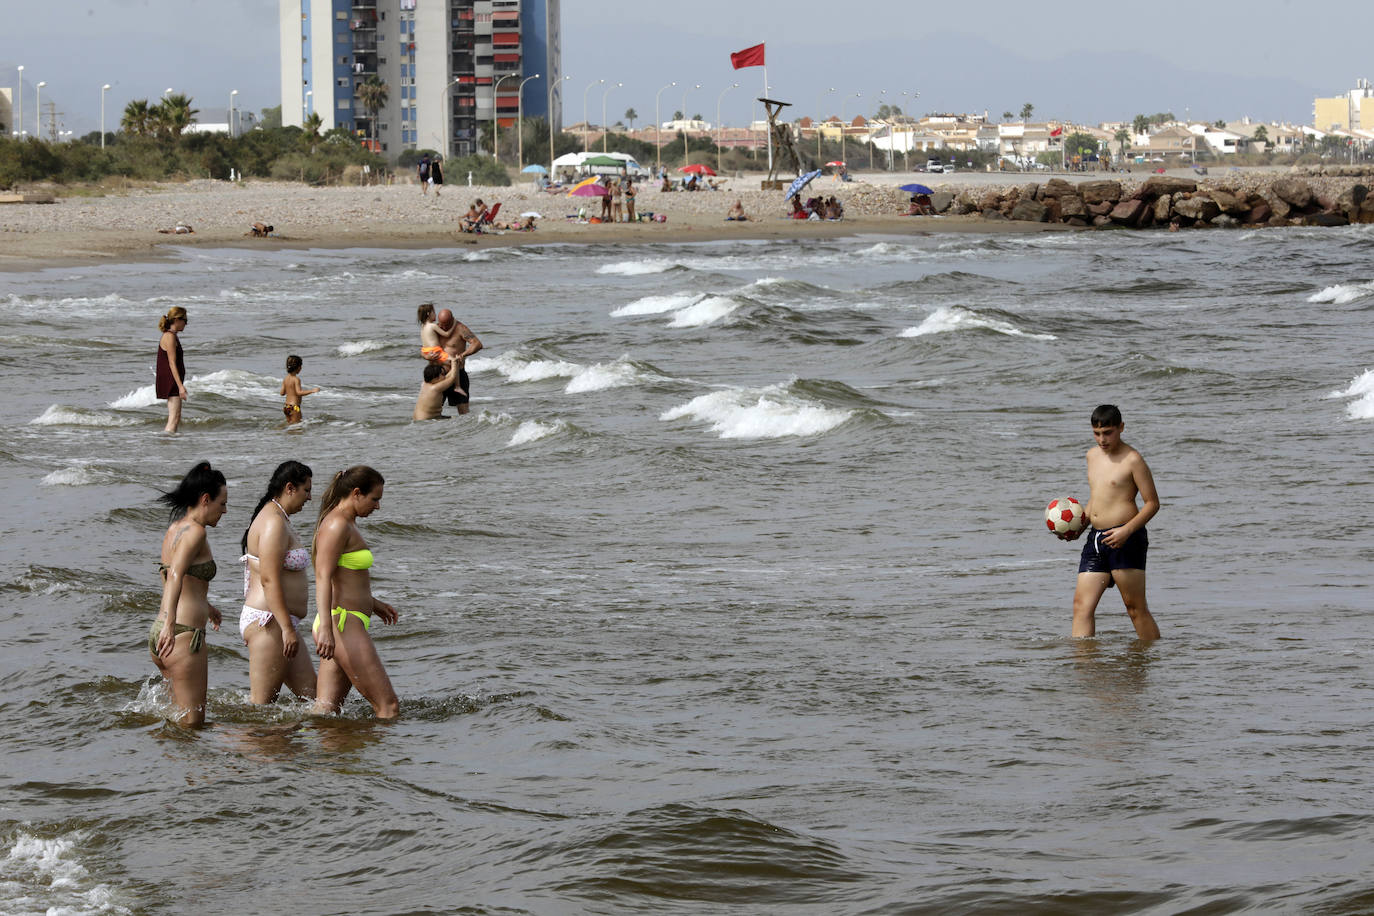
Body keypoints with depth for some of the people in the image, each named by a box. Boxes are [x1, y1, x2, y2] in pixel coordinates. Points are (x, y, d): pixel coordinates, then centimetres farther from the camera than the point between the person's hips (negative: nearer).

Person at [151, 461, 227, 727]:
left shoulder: (175, 528, 15)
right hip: (184, 635, -9)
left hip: (157, 634, 9)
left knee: (181, 715, 23)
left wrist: (205, 606, 50)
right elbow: (175, 575, -29)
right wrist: (170, 623, -42)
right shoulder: (195, 531, -13)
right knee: (192, 722, -4)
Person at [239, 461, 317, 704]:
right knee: (261, 704, -8)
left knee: (311, 696, 8)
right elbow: (269, 580, -23)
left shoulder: (279, 519, 18)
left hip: (278, 623, 11)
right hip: (268, 621, -11)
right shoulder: (274, 523, -15)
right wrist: (287, 628, -25)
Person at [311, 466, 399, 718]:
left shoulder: (345, 524, 19)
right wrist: (326, 628, -31)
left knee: (325, 711, 3)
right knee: (389, 707, -8)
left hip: (347, 625, 10)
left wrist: (373, 604, 38)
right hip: (344, 624, -10)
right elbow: (323, 578, -22)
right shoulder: (337, 525, -12)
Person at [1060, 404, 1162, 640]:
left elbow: (1152, 503, -7)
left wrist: (1127, 530, -20)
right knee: (1082, 604, -2)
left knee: (1136, 608, -4)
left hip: (1126, 539, -7)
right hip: (1096, 540, 7)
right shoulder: (1093, 455, 16)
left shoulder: (1132, 460, -7)